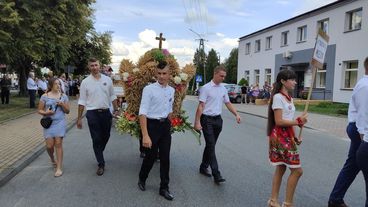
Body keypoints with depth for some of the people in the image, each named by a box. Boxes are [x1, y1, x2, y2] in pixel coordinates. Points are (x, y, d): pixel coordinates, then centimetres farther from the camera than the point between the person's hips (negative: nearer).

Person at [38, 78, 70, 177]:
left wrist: (62, 105, -11)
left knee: (58, 144, -5)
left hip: (60, 122, 0)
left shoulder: (63, 96, 5)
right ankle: (52, 159, 33)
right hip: (48, 123, 0)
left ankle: (59, 168, 1)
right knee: (49, 145, -1)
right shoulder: (45, 96, 2)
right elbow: (39, 110, 6)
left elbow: (67, 111, 7)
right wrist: (45, 112, -15)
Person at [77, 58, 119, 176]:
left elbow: (112, 96, 11)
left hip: (106, 112, 3)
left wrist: (116, 109, 7)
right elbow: (82, 101, -1)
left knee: (106, 136, 15)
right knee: (96, 139, 2)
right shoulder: (85, 82, -3)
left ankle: (99, 154, 43)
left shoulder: (107, 79, 3)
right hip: (92, 113, -2)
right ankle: (101, 164, 13)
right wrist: (79, 118, -1)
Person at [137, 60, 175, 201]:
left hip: (166, 126, 5)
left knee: (165, 158, 9)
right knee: (150, 156, 9)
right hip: (152, 125, -5)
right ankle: (142, 179, 39)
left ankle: (164, 188, 24)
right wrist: (145, 135, -25)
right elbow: (143, 113, -19)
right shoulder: (149, 89, -14)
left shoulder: (171, 90, 4)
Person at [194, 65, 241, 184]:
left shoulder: (223, 89, 10)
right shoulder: (206, 88, -10)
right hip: (207, 120, -7)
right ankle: (216, 175, -7)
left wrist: (236, 114, 4)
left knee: (211, 145, 14)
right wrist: (197, 122, -15)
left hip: (218, 119, 7)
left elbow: (228, 103, 17)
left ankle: (203, 167, 30)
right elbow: (201, 106, -12)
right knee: (211, 146, -8)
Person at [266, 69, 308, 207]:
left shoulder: (289, 98, 14)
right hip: (280, 136, -9)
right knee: (297, 170, -5)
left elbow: (288, 119, 15)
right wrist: (298, 121, -17)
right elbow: (279, 121, -20)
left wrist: (294, 137, 9)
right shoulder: (278, 97, -15)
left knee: (281, 168, 15)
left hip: (287, 136, 9)